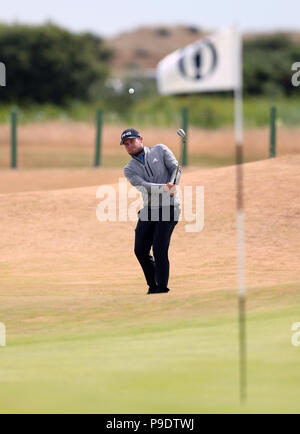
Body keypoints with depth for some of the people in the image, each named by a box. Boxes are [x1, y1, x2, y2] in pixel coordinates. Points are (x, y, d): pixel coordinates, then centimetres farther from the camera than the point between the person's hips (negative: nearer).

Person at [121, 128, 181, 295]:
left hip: (169, 207, -4)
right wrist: (164, 188, -28)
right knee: (140, 250, 2)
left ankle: (162, 287, -5)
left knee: (159, 249, -14)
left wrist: (172, 185, -23)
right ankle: (153, 286, 19)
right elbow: (143, 186, -11)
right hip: (148, 210, 4)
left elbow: (176, 168, -3)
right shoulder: (129, 169, 7)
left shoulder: (160, 150, 7)